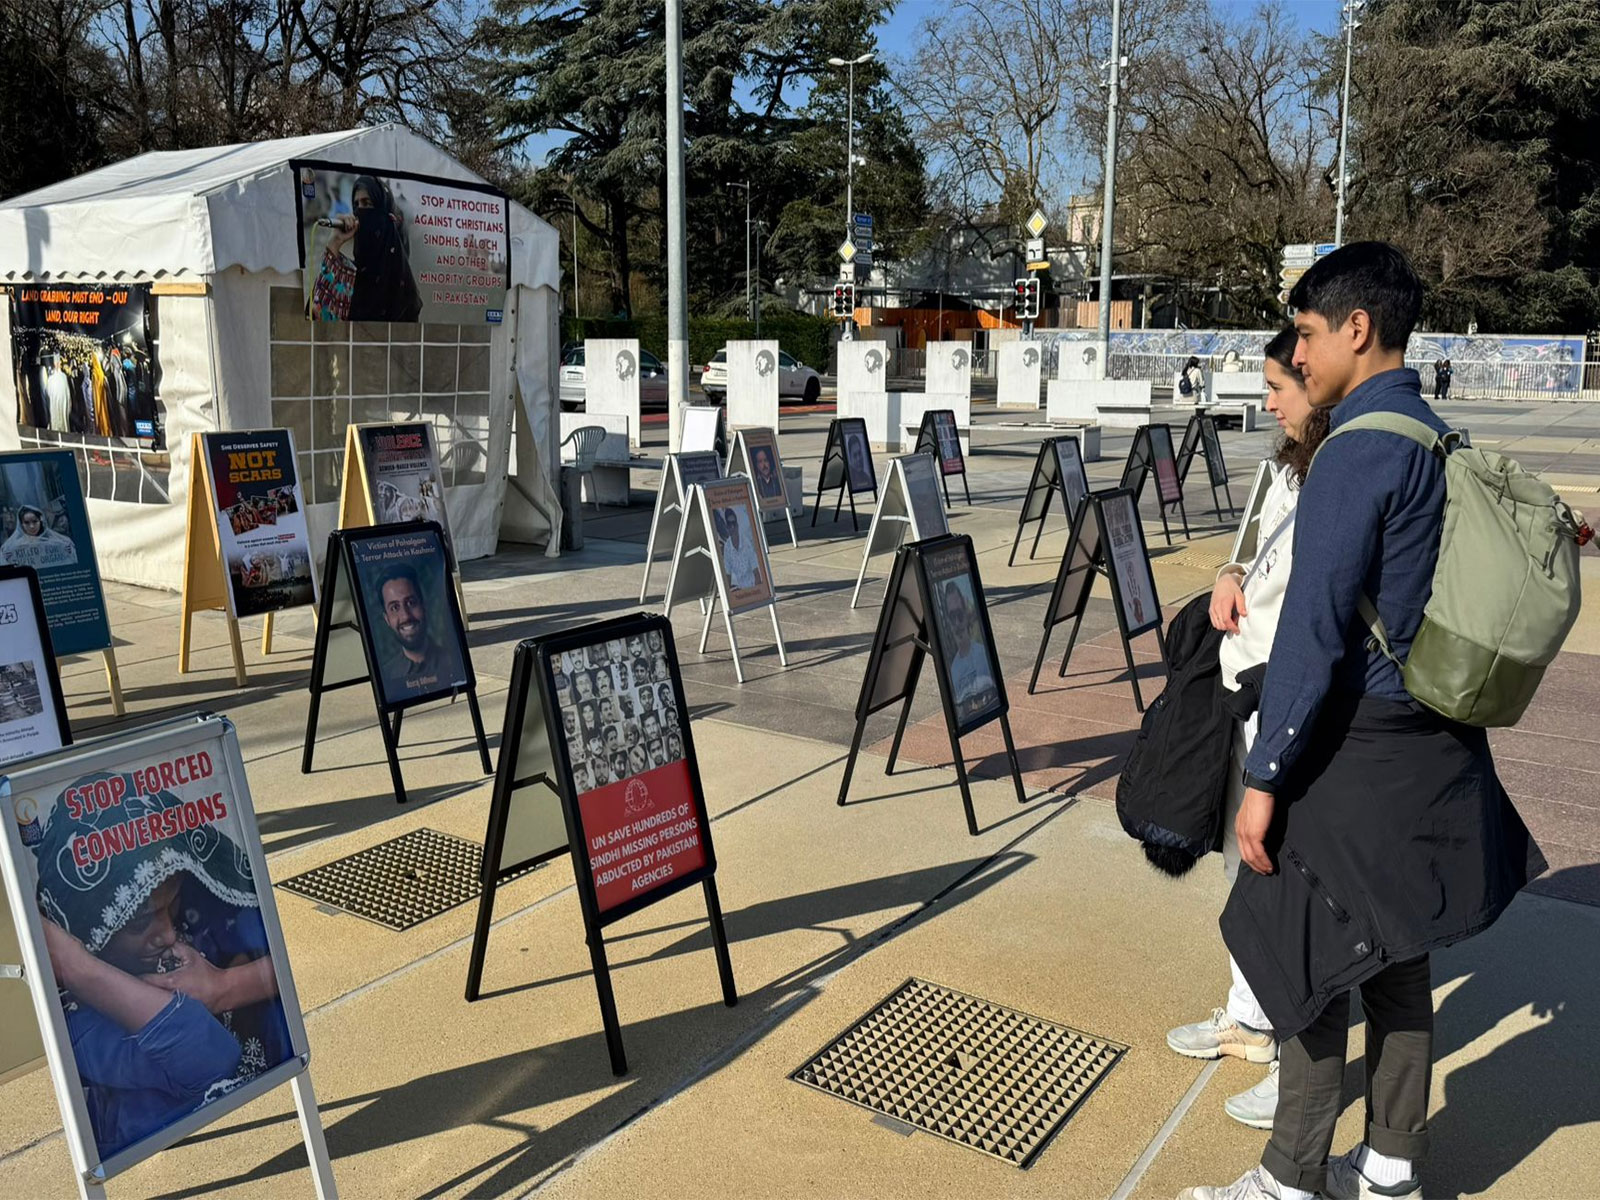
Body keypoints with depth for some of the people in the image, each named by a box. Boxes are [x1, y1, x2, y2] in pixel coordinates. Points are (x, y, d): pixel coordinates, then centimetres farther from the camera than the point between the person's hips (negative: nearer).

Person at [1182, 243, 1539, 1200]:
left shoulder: (1359, 450, -18)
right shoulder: (1442, 441, 10)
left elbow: (1315, 627, -21)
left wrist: (1264, 777, -17)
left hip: (1357, 751, -9)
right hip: (1435, 748, 9)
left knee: (1311, 964, 4)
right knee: (1396, 962, 17)